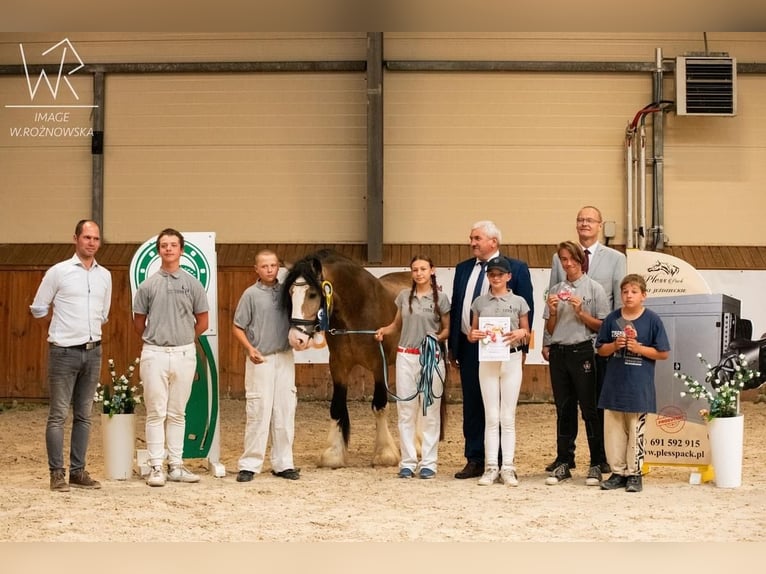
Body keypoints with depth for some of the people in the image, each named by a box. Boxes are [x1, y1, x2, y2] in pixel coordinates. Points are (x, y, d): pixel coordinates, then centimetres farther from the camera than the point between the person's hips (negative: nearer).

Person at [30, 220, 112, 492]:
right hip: (64, 352, -5)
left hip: (93, 351, 5)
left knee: (84, 415, 8)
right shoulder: (58, 272, -4)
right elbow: (38, 309, 3)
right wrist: (65, 325, 8)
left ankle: (78, 471, 14)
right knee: (58, 415, -3)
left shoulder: (105, 275, 9)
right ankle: (57, 473, 1)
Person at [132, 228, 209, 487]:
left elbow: (202, 322, 9)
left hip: (184, 354, 1)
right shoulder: (148, 285, 2)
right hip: (154, 355, -1)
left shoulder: (192, 284, 3)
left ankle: (176, 465, 14)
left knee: (177, 413, 9)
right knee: (156, 413, 0)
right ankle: (156, 467, 5)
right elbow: (139, 322, 10)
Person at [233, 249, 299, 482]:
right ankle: (249, 464, 3)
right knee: (258, 412, -4)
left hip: (285, 357, 4)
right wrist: (250, 349, -18)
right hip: (260, 359, -4)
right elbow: (237, 328, -3)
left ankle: (283, 463, 16)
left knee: (285, 412, 7)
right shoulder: (251, 294, -3)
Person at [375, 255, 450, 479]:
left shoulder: (440, 298, -1)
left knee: (430, 410, 3)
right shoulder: (404, 296, 6)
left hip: (431, 357, -2)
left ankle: (428, 462, 9)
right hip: (406, 357, 3)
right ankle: (408, 462, 11)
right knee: (405, 410, 4)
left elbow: (447, 329, 4)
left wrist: (438, 338, -15)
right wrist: (384, 330, -4)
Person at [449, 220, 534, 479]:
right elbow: (455, 308, 14)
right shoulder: (463, 269, 12)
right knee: (471, 405, 8)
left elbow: (526, 309, -3)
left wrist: (521, 346, -8)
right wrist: (452, 346, 11)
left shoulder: (516, 268, -2)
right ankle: (475, 460, 14)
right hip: (468, 348, 5)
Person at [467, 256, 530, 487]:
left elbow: (526, 333, 7)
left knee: (508, 417, 2)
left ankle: (508, 468, 5)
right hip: (487, 360, 1)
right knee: (491, 417, 3)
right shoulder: (479, 302, 6)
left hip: (511, 359, -1)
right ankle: (491, 467, 6)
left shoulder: (519, 302, 2)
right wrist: (474, 335, -12)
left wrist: (520, 334, -15)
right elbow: (472, 334, 10)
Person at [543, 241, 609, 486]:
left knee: (589, 409, -2)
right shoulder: (555, 290, 12)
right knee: (563, 409, 8)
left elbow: (602, 326, -2)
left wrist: (581, 313, -14)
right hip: (559, 353, 4)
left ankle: (596, 465, 4)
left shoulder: (594, 288, 0)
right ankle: (563, 463, 13)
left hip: (583, 352, -4)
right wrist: (552, 313, -4)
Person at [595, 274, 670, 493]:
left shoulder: (652, 320, -4)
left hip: (639, 386, -3)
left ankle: (634, 473, 14)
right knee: (613, 430, 6)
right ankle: (617, 472, 16)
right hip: (614, 383, 3)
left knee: (636, 432, 4)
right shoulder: (612, 319, 4)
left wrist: (639, 348, -15)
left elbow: (663, 353, -3)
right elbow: (601, 349, 10)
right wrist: (615, 346, -10)